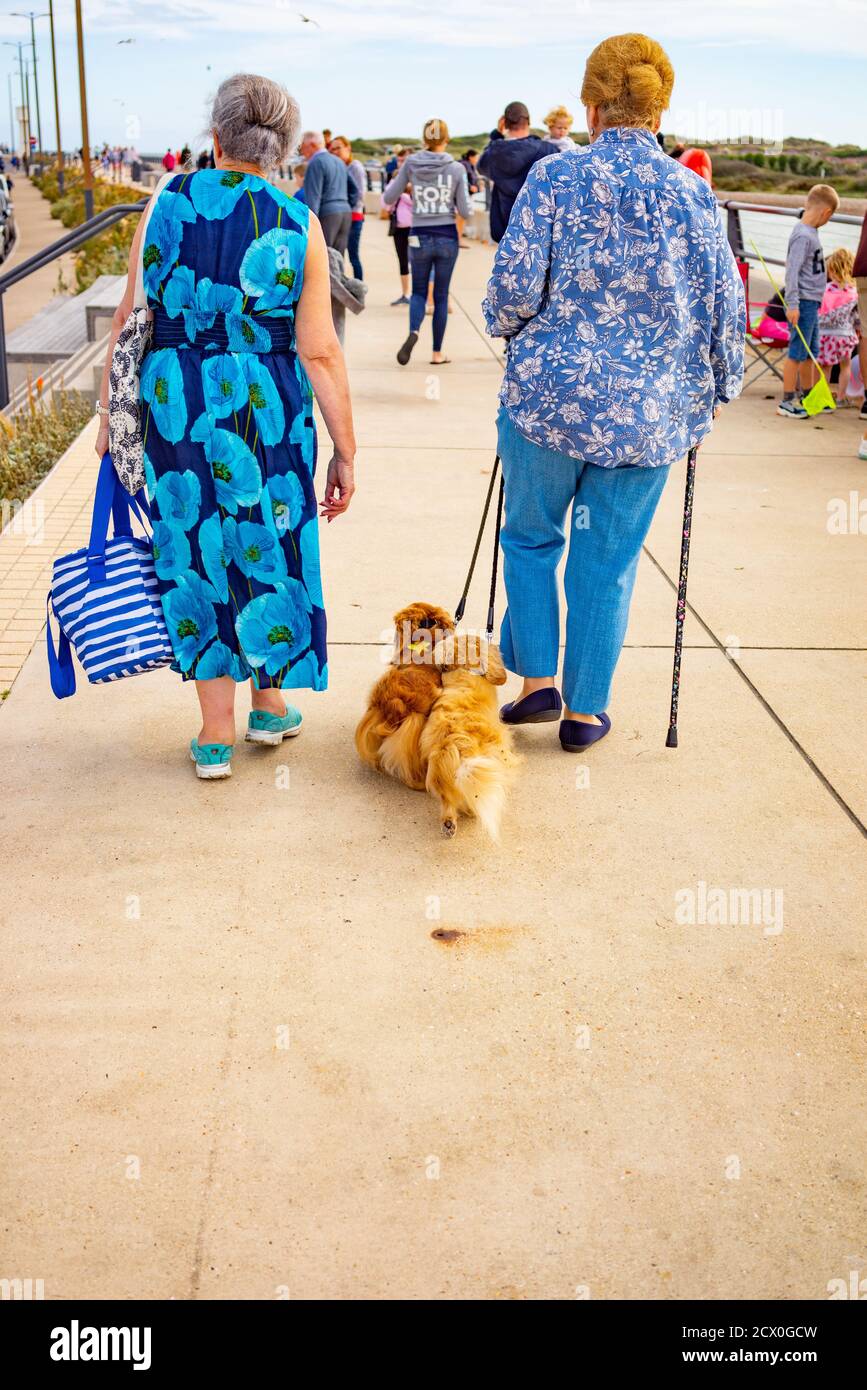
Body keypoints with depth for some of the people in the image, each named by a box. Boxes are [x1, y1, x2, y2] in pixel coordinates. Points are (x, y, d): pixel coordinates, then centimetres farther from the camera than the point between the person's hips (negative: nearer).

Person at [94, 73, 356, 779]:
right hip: (265, 406, -1)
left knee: (193, 549, 12)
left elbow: (129, 319, -1)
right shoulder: (298, 223, -5)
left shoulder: (167, 203, -1)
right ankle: (269, 701, 31)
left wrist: (110, 413, 9)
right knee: (268, 547, 16)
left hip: (173, 403, 1)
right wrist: (345, 450, -1)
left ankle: (217, 730, 16)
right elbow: (319, 354, -8)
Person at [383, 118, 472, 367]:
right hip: (447, 237, -1)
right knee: (441, 296, 10)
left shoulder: (410, 164, -3)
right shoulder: (456, 168, -6)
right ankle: (437, 353, 11)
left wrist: (394, 181, 22)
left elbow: (388, 199, 1)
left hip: (420, 237, 1)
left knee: (419, 291, 13)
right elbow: (465, 211, -5)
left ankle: (413, 332, -17)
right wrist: (470, 205, 18)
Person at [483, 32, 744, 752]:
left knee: (530, 537, 19)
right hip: (651, 413, 2)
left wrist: (507, 326, 12)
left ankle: (538, 681, 16)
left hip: (549, 394, -2)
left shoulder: (556, 176, -5)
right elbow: (725, 308, 3)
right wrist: (715, 393, 16)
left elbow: (515, 286, -10)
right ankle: (585, 712, 20)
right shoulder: (694, 194, 2)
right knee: (608, 562, 10)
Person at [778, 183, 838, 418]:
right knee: (797, 352, -6)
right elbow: (792, 271, -21)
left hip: (812, 301, 10)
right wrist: (792, 304, -25)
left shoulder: (810, 232, 13)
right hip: (803, 301, -10)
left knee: (810, 352, 16)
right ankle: (787, 402, -1)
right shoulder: (803, 236, -16)